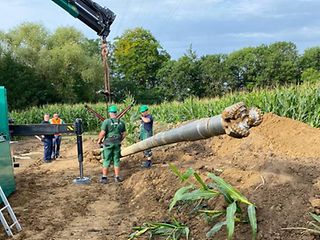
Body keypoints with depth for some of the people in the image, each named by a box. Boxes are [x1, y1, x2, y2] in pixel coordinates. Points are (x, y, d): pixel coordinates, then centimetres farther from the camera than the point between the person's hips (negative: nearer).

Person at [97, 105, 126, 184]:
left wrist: (99, 140, 1)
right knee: (116, 161, 11)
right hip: (117, 143, 3)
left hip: (108, 143, -3)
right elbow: (124, 134, 8)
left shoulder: (106, 121, -12)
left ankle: (104, 178, 7)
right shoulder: (121, 122, 2)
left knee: (106, 161, 4)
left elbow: (102, 133, -16)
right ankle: (117, 177, 15)